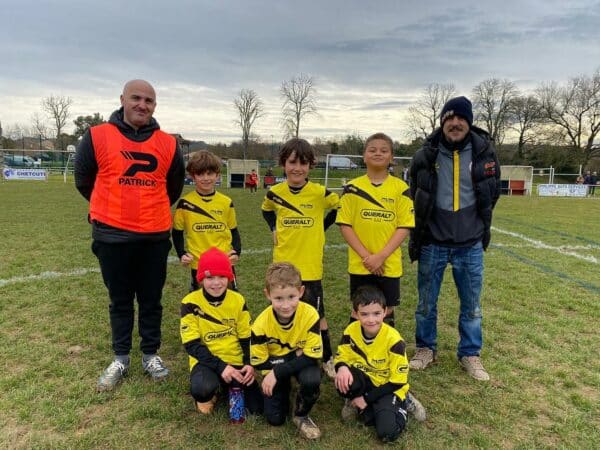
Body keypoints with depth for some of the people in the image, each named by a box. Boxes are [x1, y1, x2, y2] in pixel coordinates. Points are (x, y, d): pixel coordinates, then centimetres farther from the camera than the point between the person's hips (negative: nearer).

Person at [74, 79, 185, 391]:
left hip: (155, 236, 1)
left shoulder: (168, 144, 2)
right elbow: (83, 180, 8)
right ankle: (120, 359, 27)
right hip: (112, 236, -1)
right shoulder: (97, 137, -4)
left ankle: (151, 355, 28)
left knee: (151, 300, 12)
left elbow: (174, 187, 15)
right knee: (120, 301, 12)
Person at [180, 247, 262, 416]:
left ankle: (232, 388, 24)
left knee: (257, 408, -8)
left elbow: (247, 338, 3)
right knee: (202, 388, -37)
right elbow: (192, 345, -14)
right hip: (206, 361, -3)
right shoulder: (191, 302, -12)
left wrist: (249, 364, -14)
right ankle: (206, 396, 2)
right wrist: (221, 367, -23)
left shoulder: (238, 300, -2)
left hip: (236, 360, 3)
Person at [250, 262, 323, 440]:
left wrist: (277, 372, -29)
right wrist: (293, 355, -23)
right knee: (274, 418, -6)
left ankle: (301, 416, -2)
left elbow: (312, 356, -25)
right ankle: (285, 388, 27)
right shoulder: (261, 324, -25)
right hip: (274, 363, 1)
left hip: (303, 362, -1)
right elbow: (258, 362, -16)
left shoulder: (310, 315, -29)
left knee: (311, 380, -34)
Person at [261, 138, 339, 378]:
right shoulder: (275, 193, -2)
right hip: (282, 265, 2)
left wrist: (321, 229, 0)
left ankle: (328, 359, 25)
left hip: (310, 266, -2)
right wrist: (274, 229, 4)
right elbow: (266, 211, 19)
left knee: (316, 314, 7)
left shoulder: (320, 193, -10)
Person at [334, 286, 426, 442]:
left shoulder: (393, 339, -25)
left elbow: (397, 381, -18)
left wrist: (367, 398, -18)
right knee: (343, 382, -31)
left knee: (387, 432, -23)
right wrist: (342, 368, -30)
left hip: (389, 386, -2)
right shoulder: (351, 330, -15)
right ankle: (357, 402, 2)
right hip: (366, 380, 3)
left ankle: (402, 403, 7)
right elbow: (342, 356, -4)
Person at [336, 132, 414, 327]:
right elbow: (345, 225, -3)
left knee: (386, 312, 10)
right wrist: (366, 256, -12)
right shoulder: (353, 188, -1)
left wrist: (381, 256, -15)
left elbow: (404, 227, -5)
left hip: (390, 265, 0)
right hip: (360, 265, 0)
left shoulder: (400, 188, -2)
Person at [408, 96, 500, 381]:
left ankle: (470, 354, 29)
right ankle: (426, 349, 30)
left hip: (470, 245, 1)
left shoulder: (485, 153, -3)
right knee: (426, 303, 11)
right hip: (433, 244, 0)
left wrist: (480, 224, 13)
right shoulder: (426, 156, -5)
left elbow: (491, 194, 12)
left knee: (472, 304, 10)